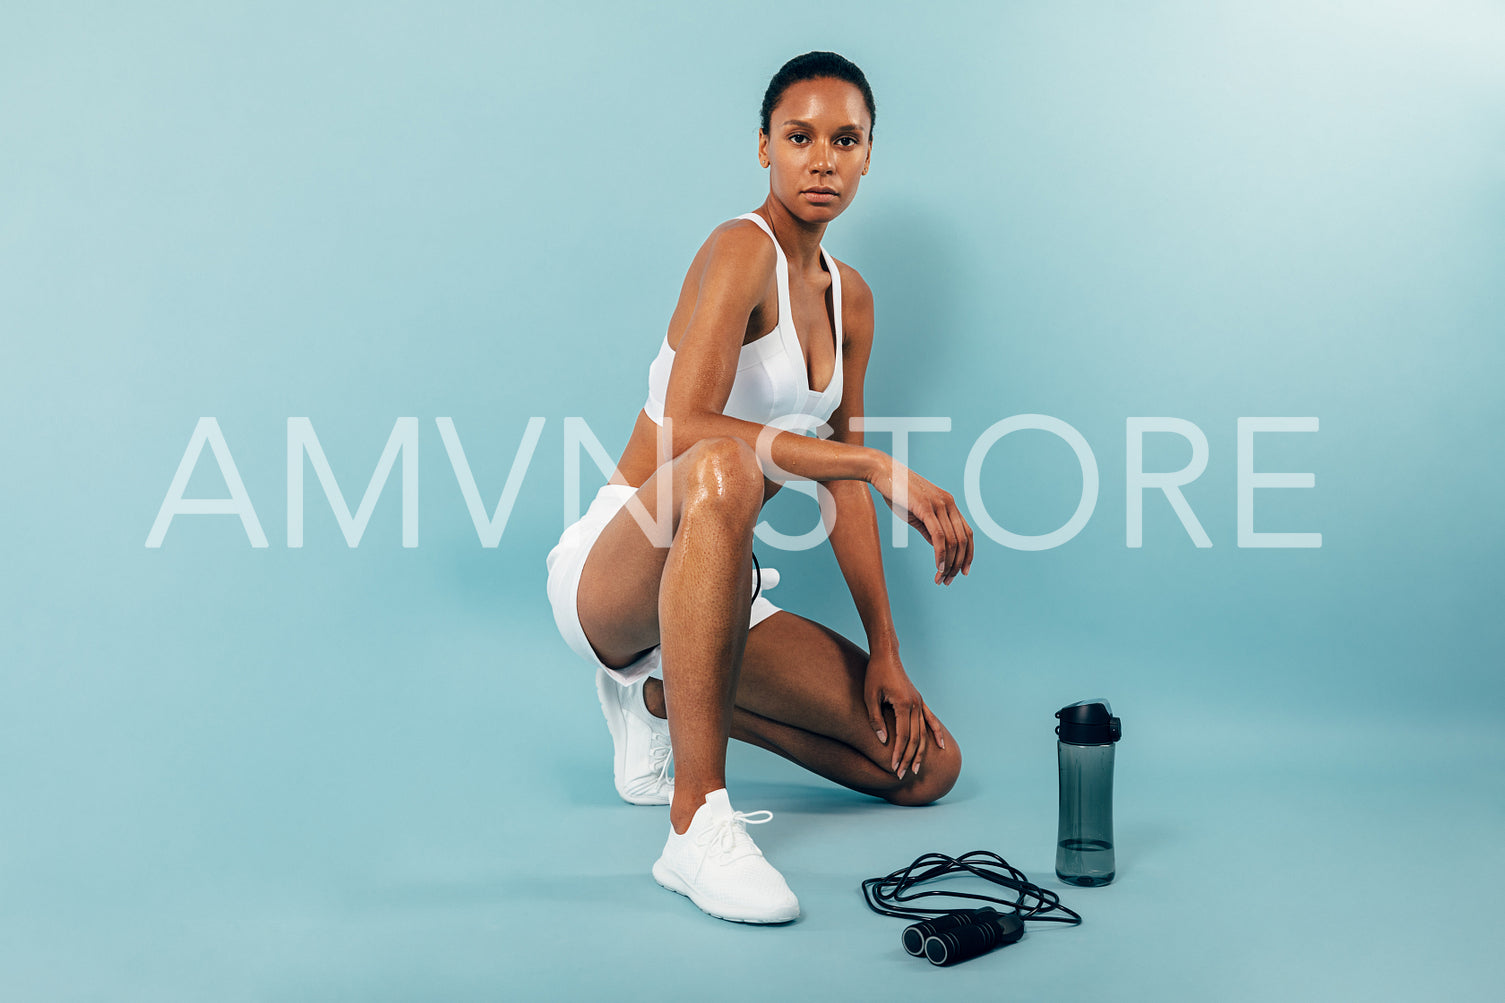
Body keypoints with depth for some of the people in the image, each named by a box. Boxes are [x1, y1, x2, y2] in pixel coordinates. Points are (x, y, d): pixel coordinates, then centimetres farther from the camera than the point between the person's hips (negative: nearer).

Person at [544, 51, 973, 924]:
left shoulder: (850, 298, 11)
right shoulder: (744, 249, -13)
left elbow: (842, 483, 11)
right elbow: (683, 425, -30)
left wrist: (885, 652, 5)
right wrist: (880, 464, -32)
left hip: (719, 595, 8)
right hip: (608, 579, -7)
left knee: (927, 765, 2)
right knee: (724, 471, -42)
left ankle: (662, 697, 15)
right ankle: (698, 822, -35)